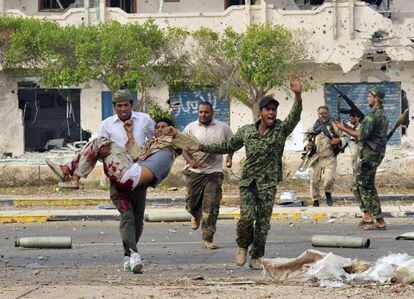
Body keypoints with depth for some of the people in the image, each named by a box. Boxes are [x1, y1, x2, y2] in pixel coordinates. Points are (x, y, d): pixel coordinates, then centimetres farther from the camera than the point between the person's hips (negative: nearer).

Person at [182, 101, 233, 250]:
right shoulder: (190, 128, 1)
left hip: (214, 172, -1)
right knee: (192, 204, 9)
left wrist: (229, 156, -1)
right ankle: (196, 215, 47)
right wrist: (190, 160, -18)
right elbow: (183, 148, 1)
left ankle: (208, 239, -4)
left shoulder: (223, 127, 3)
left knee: (211, 208, -9)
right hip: (195, 172, 1)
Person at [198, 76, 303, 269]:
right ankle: (242, 246, 9)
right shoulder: (246, 131, 6)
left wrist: (298, 95, -36)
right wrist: (203, 148, 15)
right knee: (247, 216, -17)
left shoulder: (281, 129, 0)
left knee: (263, 223, 0)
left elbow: (295, 116, -19)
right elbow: (228, 147, 19)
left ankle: (256, 258, 15)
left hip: (268, 184, 0)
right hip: (248, 181, 0)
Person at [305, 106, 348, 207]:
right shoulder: (313, 128, 13)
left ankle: (328, 193, 12)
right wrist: (307, 147, 2)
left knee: (329, 179, -19)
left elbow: (345, 137, 7)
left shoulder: (333, 126, 6)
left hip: (329, 158, -3)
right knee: (314, 180, 1)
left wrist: (339, 140, -14)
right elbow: (307, 141, 24)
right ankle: (315, 201, 17)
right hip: (315, 158, 3)